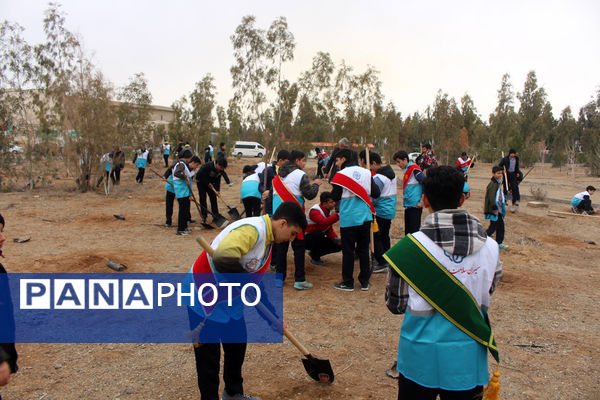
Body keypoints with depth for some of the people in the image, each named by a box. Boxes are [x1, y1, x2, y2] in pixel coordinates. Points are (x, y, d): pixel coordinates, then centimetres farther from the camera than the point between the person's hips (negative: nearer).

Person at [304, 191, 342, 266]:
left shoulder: (330, 211, 0)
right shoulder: (314, 211, -26)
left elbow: (329, 229, 3)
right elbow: (324, 222, -46)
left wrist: (335, 239, -15)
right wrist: (337, 216, -47)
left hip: (318, 239, 8)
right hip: (306, 239, -8)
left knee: (338, 245, -5)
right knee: (320, 234, -38)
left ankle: (314, 253, 10)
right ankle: (315, 258, -15)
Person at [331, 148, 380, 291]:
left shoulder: (341, 175, -10)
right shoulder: (366, 173, 2)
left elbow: (335, 197, -8)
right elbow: (376, 193, 3)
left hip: (348, 218, -4)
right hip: (365, 217, 4)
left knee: (348, 250, 5)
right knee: (364, 249, 13)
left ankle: (348, 283, 13)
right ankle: (365, 281, 19)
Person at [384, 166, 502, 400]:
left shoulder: (409, 247, -17)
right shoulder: (490, 247, -8)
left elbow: (395, 304, -8)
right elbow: (485, 299, 4)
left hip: (421, 356, -2)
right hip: (468, 355, 2)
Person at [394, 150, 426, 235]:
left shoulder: (414, 169, -13)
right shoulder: (407, 170, 14)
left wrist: (422, 202, -16)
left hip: (415, 206, -9)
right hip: (408, 206, 9)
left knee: (414, 231, -5)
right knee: (407, 231, 15)